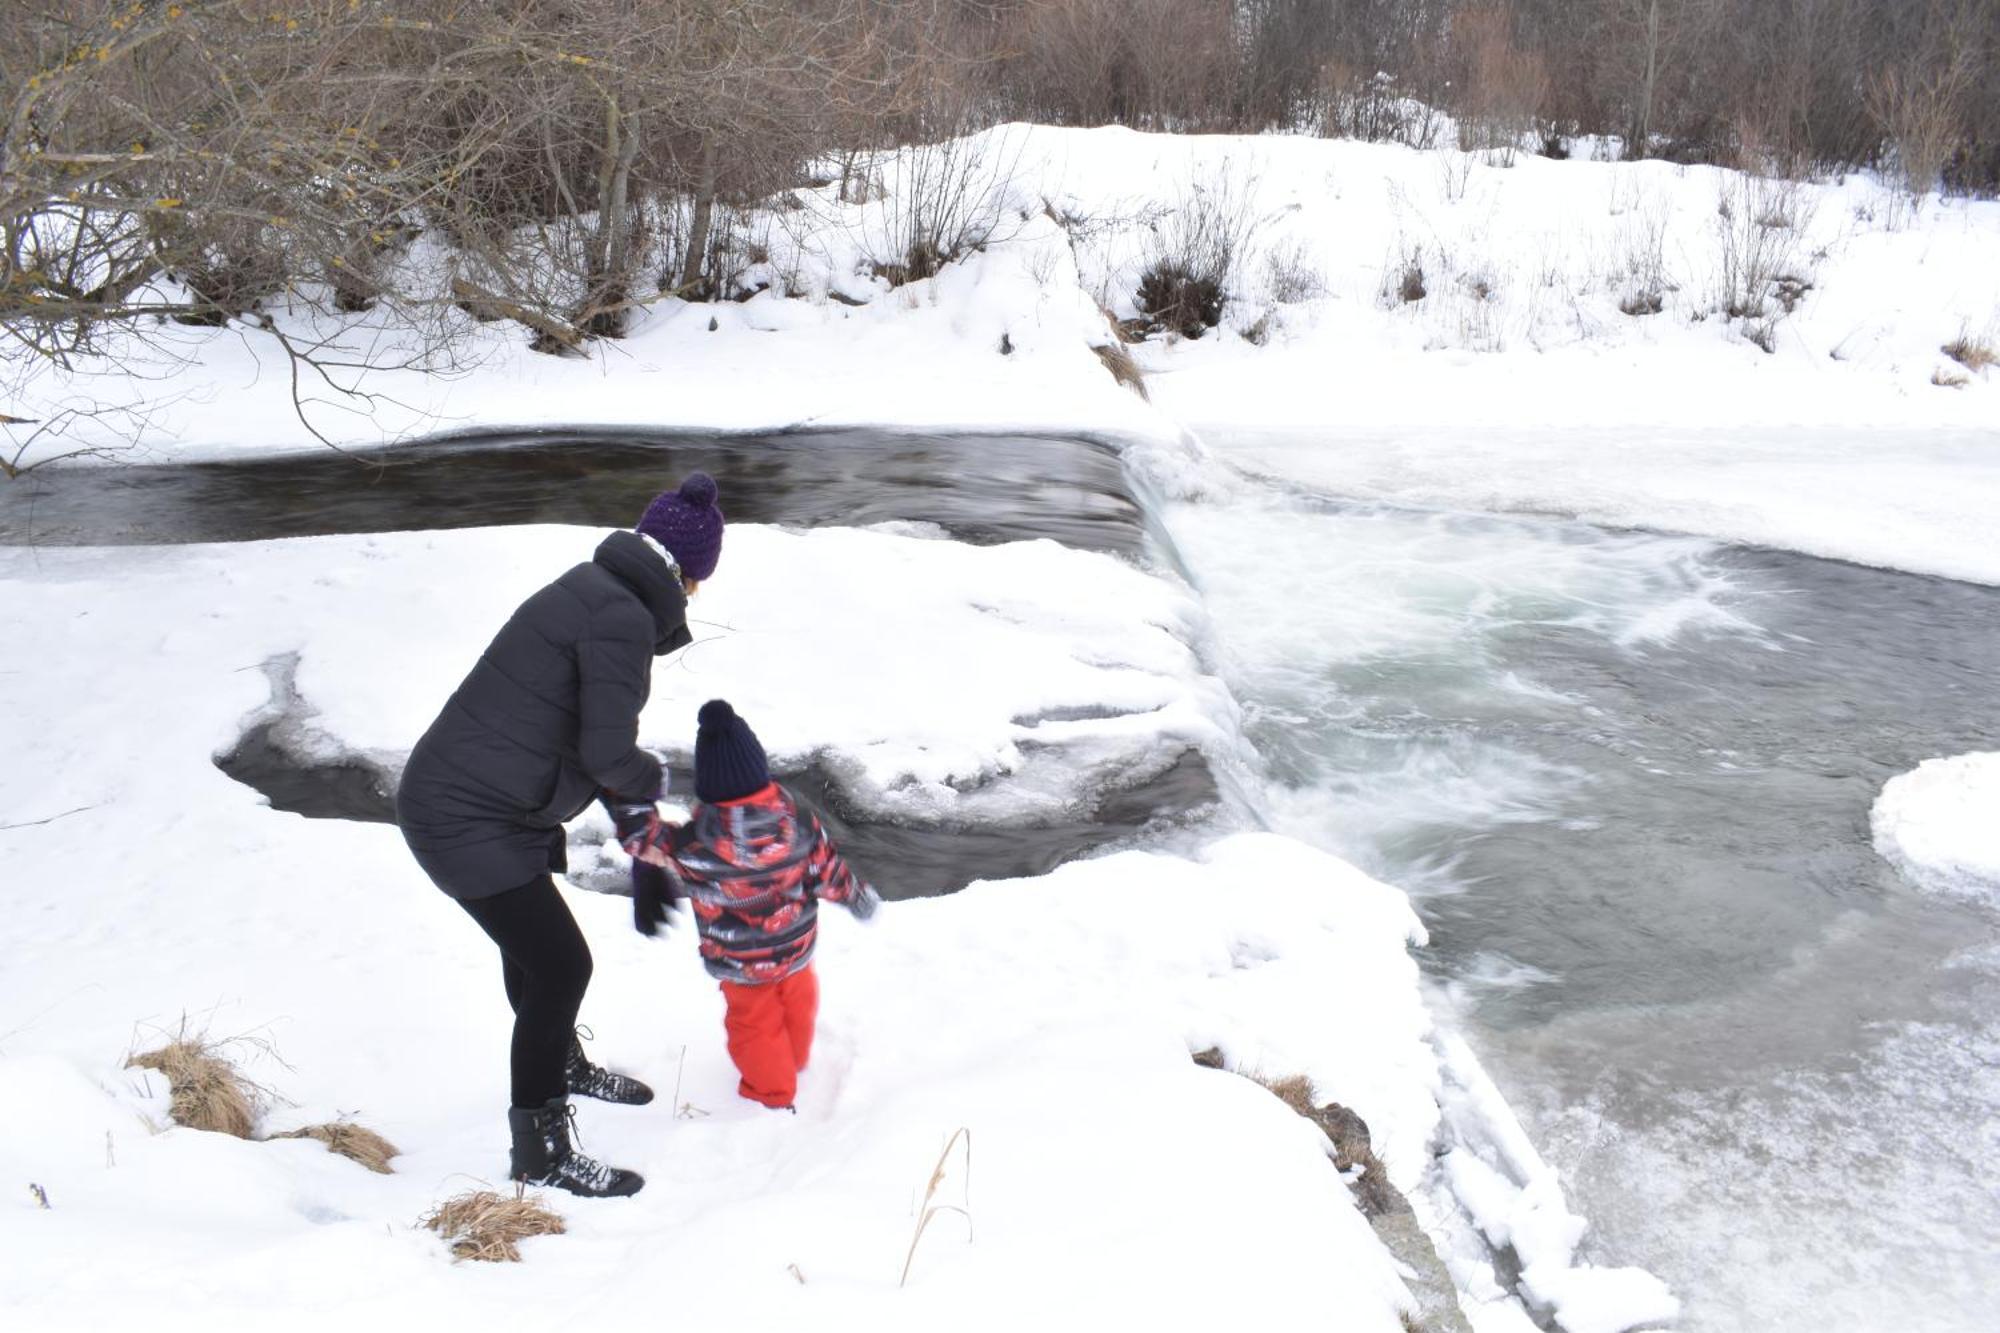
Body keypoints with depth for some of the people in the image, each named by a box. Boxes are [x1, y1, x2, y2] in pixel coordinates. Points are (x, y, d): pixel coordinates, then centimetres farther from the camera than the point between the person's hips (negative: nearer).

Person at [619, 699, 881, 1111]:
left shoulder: (696, 845, -32)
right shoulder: (795, 819, -21)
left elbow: (645, 839, -19)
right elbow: (828, 870, -9)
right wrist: (860, 897, 9)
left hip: (740, 964, -4)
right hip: (795, 947, 4)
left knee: (754, 1021, 20)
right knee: (799, 1002, 29)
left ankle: (772, 1092, 38)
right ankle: (796, 1059, 55)